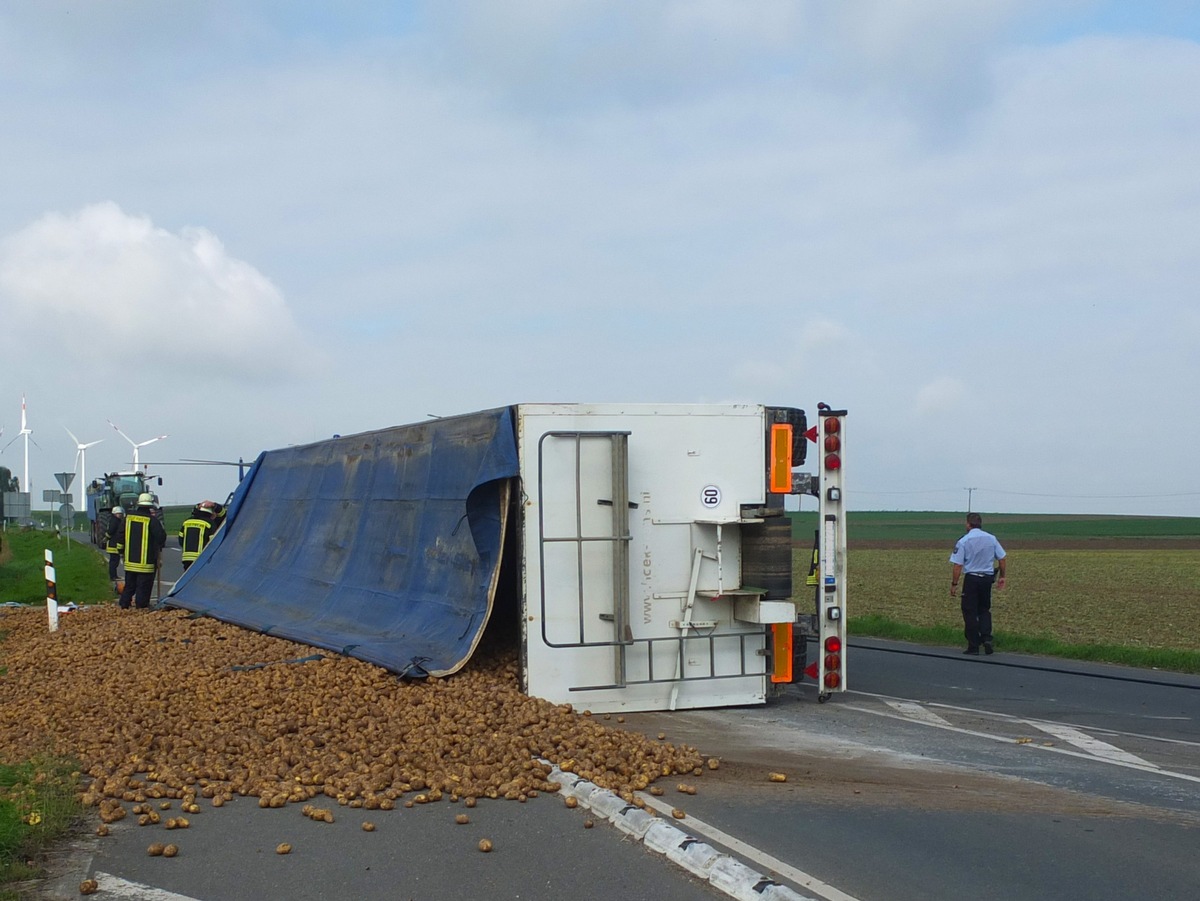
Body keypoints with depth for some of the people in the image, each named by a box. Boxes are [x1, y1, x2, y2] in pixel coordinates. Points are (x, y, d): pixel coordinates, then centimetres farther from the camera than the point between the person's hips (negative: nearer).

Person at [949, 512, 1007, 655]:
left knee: (970, 612, 4)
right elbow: (1002, 559, 5)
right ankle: (987, 638, -1)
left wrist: (954, 584, -5)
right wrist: (1001, 576, 18)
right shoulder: (991, 539, 3)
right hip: (987, 578, 4)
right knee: (984, 610, 18)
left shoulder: (963, 541, -8)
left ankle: (973, 646, 6)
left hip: (971, 579, -4)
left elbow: (957, 566, -11)